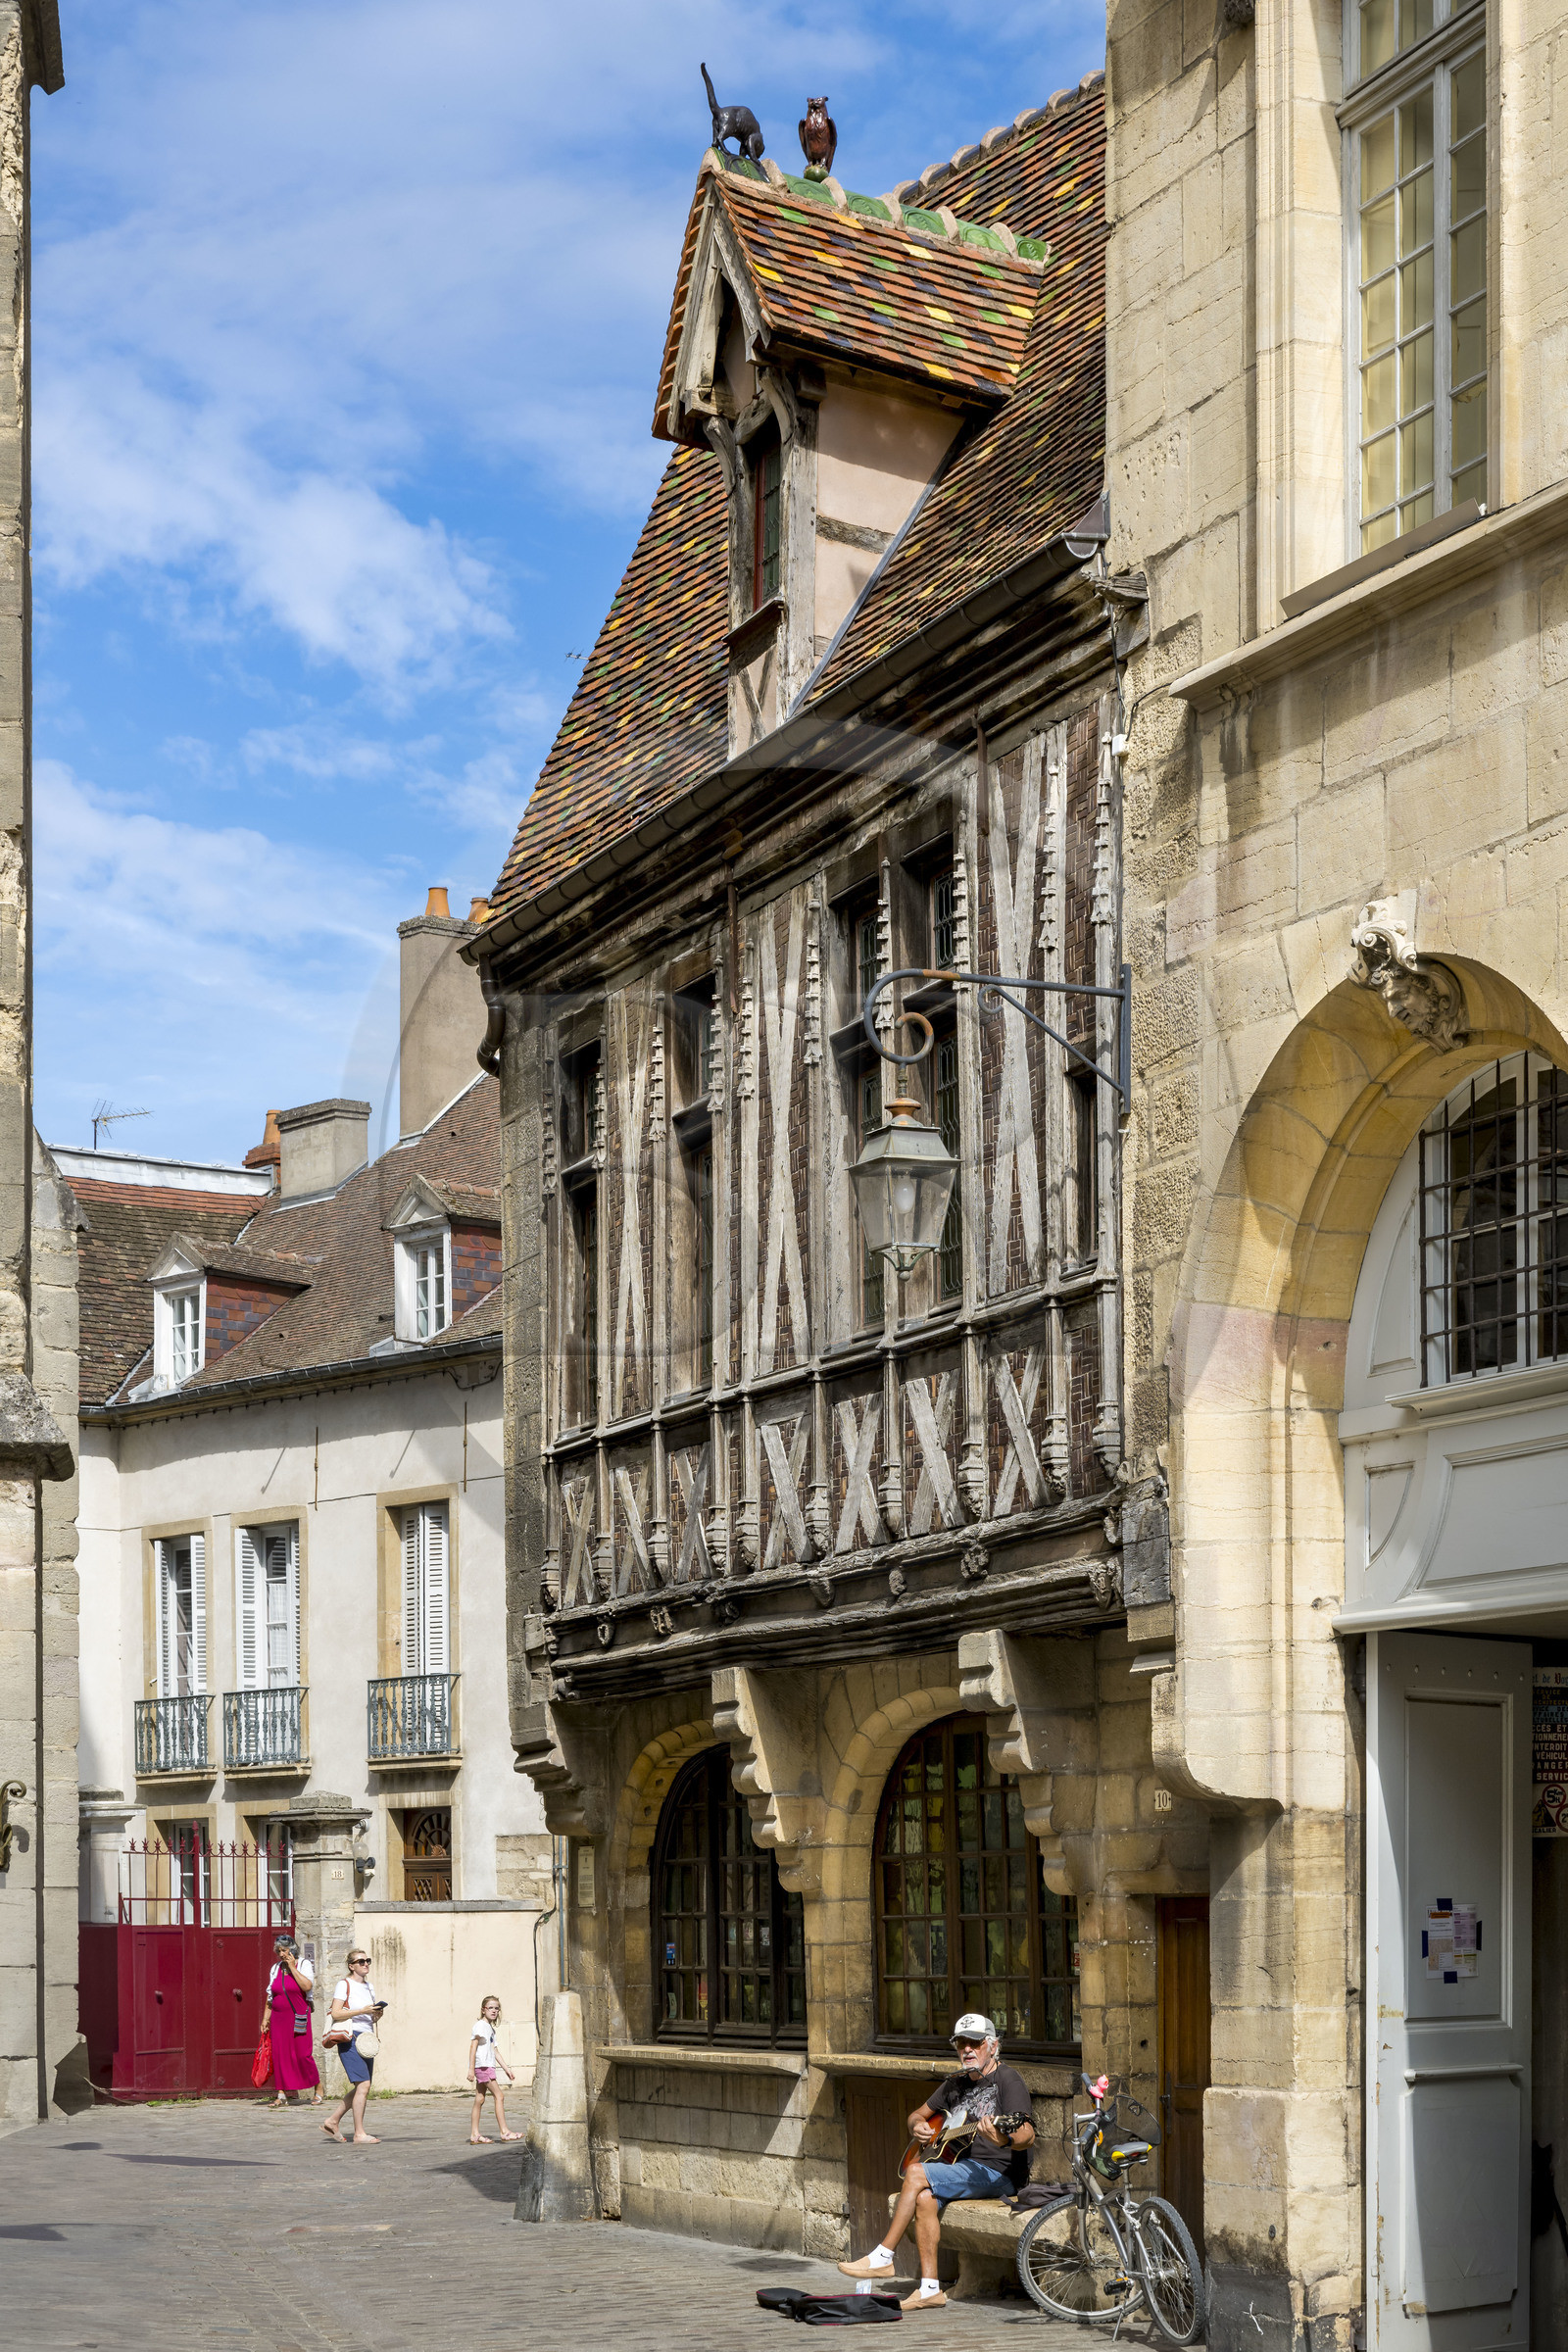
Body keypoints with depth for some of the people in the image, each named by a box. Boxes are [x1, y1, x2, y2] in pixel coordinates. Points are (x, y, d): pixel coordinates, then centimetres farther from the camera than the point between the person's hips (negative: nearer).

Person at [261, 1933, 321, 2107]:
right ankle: (281, 2094, 2)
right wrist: (265, 2018, 9)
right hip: (279, 2018, 4)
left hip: (298, 2017, -4)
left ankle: (318, 2089, 10)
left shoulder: (304, 1965, -1)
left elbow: (307, 1986, -19)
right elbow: (270, 1996, 14)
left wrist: (292, 1967, -14)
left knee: (303, 2054, -5)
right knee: (280, 2054, -1)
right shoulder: (276, 1969, 11)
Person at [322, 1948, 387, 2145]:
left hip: (366, 2038, 8)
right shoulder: (344, 1985, -3)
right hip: (350, 2038, -8)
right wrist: (362, 2011, -18)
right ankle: (359, 2134, -12)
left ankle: (332, 2122, 22)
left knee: (361, 2089, 8)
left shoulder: (369, 1987, 19)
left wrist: (376, 2015, 1)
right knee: (363, 2085, -16)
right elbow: (336, 2013, -13)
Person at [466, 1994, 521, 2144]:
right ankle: (504, 2132, -9)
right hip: (482, 2065, -9)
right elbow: (473, 2046, -15)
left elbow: (495, 2051, 22)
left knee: (479, 2100, 8)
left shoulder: (490, 2028, 19)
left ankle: (474, 2135, 8)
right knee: (498, 2095, -9)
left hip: (487, 2066, 9)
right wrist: (471, 2068, -21)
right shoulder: (480, 2026, -9)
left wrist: (506, 2069, 20)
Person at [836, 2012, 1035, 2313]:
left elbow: (1027, 2136, -19)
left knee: (916, 2174, -21)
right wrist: (917, 2126, 6)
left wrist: (1004, 2139, -41)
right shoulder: (957, 2084, 19)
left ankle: (883, 2259, -12)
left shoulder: (1007, 2079, -5)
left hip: (998, 2173, -7)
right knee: (924, 2199, -23)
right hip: (963, 2168, 7)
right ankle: (929, 2289, -21)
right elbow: (919, 2114, 31)